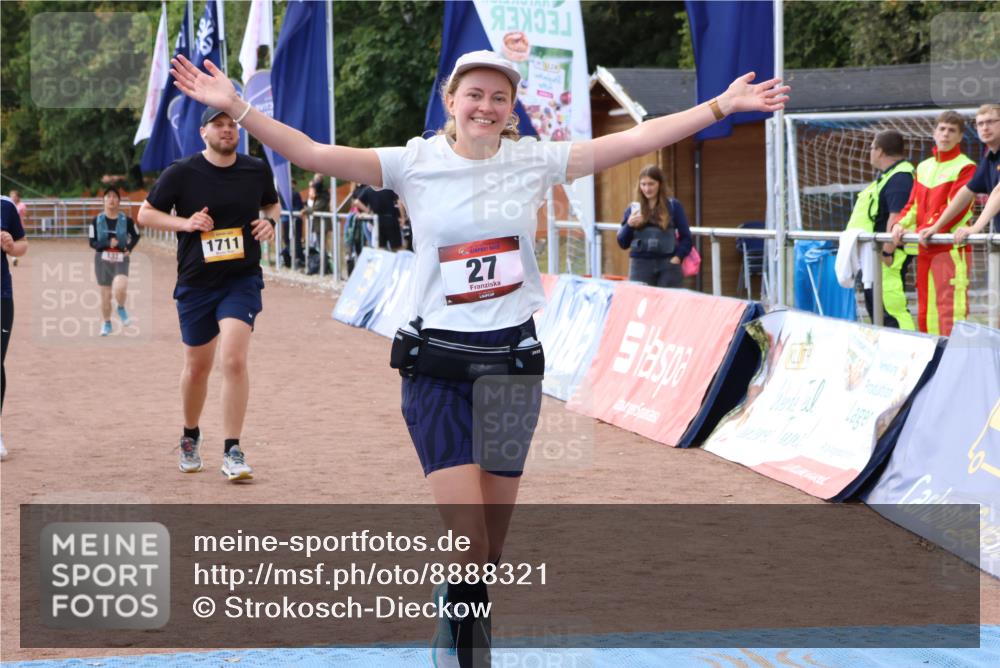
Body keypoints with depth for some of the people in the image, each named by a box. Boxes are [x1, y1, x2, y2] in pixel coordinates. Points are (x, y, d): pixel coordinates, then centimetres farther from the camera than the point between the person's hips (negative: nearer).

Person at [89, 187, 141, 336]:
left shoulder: (126, 220, -3)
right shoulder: (97, 220, -2)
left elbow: (136, 236, 13)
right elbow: (92, 242, -4)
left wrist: (129, 248, -4)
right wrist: (108, 243, -20)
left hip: (121, 260, -2)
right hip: (102, 259, 2)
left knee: (119, 288, -25)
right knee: (105, 294, 8)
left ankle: (121, 308, 8)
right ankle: (106, 324, 27)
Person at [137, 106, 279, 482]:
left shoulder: (257, 171, 1)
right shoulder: (181, 173, -6)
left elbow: (272, 204, 20)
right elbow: (145, 214, 1)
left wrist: (269, 222, -3)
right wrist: (185, 223, -15)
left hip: (242, 281, 0)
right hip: (196, 284, 0)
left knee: (234, 359, -18)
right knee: (197, 366, 12)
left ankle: (232, 451, -11)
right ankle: (190, 436, 39)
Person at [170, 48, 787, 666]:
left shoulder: (534, 161, 3)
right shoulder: (415, 164, -3)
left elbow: (637, 140, 3)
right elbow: (312, 153, -10)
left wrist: (724, 105, 0)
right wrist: (235, 107, -20)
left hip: (513, 363, 3)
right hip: (439, 368, -3)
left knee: (492, 548, 9)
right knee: (469, 545, -12)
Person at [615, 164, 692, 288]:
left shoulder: (673, 206, 4)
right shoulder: (633, 208, 9)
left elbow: (686, 237, 6)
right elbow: (623, 243, 9)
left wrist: (678, 257, -8)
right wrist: (629, 225, -8)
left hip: (668, 265, -1)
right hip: (640, 265, 1)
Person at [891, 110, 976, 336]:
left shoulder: (965, 167, -4)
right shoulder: (924, 167, 19)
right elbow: (913, 204, 17)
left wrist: (929, 228, -20)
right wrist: (900, 224, -3)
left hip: (951, 247, -7)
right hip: (925, 249, 7)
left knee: (950, 308, -14)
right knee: (925, 309, 9)